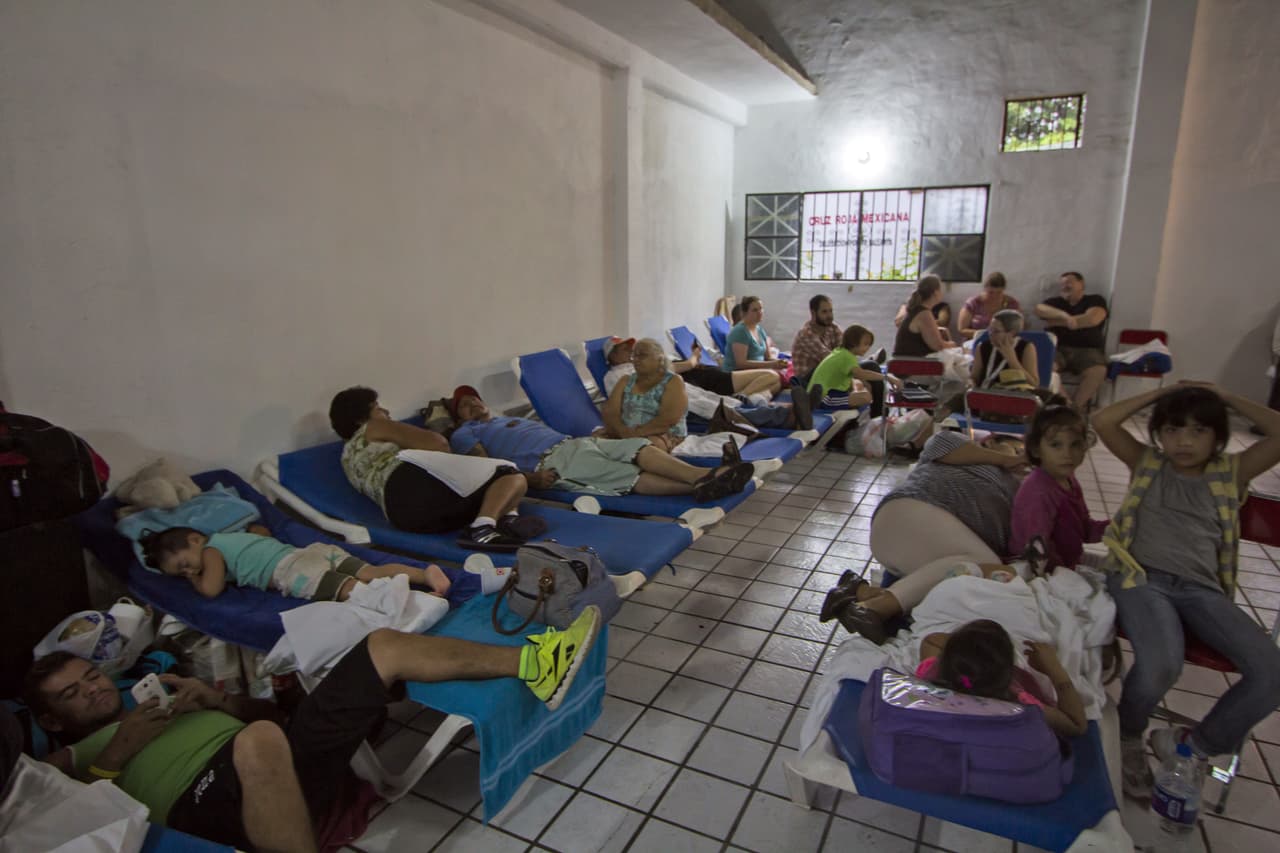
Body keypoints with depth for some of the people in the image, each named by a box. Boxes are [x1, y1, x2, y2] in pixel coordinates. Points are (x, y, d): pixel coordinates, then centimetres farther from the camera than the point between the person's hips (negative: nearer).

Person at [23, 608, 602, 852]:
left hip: (289, 763, 6)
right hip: (207, 803, -5)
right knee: (259, 739, -42)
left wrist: (215, 700, 9)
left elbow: (265, 710, 26)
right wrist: (114, 755, -2)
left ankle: (533, 665, -16)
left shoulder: (156, 700, 34)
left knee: (382, 645, -8)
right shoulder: (64, 763, 22)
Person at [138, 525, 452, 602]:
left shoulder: (212, 550, 13)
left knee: (352, 590, -25)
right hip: (317, 550, 8)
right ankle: (425, 573, -26)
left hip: (294, 569, -8)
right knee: (372, 572, -9)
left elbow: (211, 589, -1)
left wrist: (195, 578, 21)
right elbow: (262, 529, 54)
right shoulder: (233, 536, 35)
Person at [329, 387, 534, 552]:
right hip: (414, 484, -7)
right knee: (514, 478, -8)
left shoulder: (348, 456, 41)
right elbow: (437, 443, 11)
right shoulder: (373, 428, 20)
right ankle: (482, 527, -39)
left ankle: (507, 517, -20)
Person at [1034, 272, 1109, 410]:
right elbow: (1039, 309, -4)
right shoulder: (1056, 302, 19)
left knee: (1097, 372, -34)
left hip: (1088, 350, -1)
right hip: (1058, 348, 2)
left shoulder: (1095, 300, 12)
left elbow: (1092, 319, -10)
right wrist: (1063, 315, -21)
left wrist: (1059, 322, -4)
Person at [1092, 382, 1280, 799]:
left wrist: (1227, 397, 13)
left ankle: (1197, 745, 2)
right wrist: (1162, 391, 12)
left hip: (1201, 589, 3)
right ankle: (1127, 736, 1)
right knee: (1160, 666, -31)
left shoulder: (1230, 473, 18)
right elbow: (1103, 421, 5)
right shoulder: (1146, 463, 17)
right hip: (1141, 578, -3)